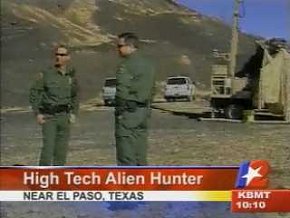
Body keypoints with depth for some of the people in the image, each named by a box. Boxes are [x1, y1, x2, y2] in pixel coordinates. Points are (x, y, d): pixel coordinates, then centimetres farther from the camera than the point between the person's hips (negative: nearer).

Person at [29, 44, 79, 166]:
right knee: (48, 145, -11)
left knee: (62, 146, 8)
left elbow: (75, 96, 19)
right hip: (48, 116, -4)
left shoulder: (71, 76, 6)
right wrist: (37, 113, -8)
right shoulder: (46, 74, -6)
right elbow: (34, 93, -2)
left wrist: (74, 113, 9)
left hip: (64, 116, 4)